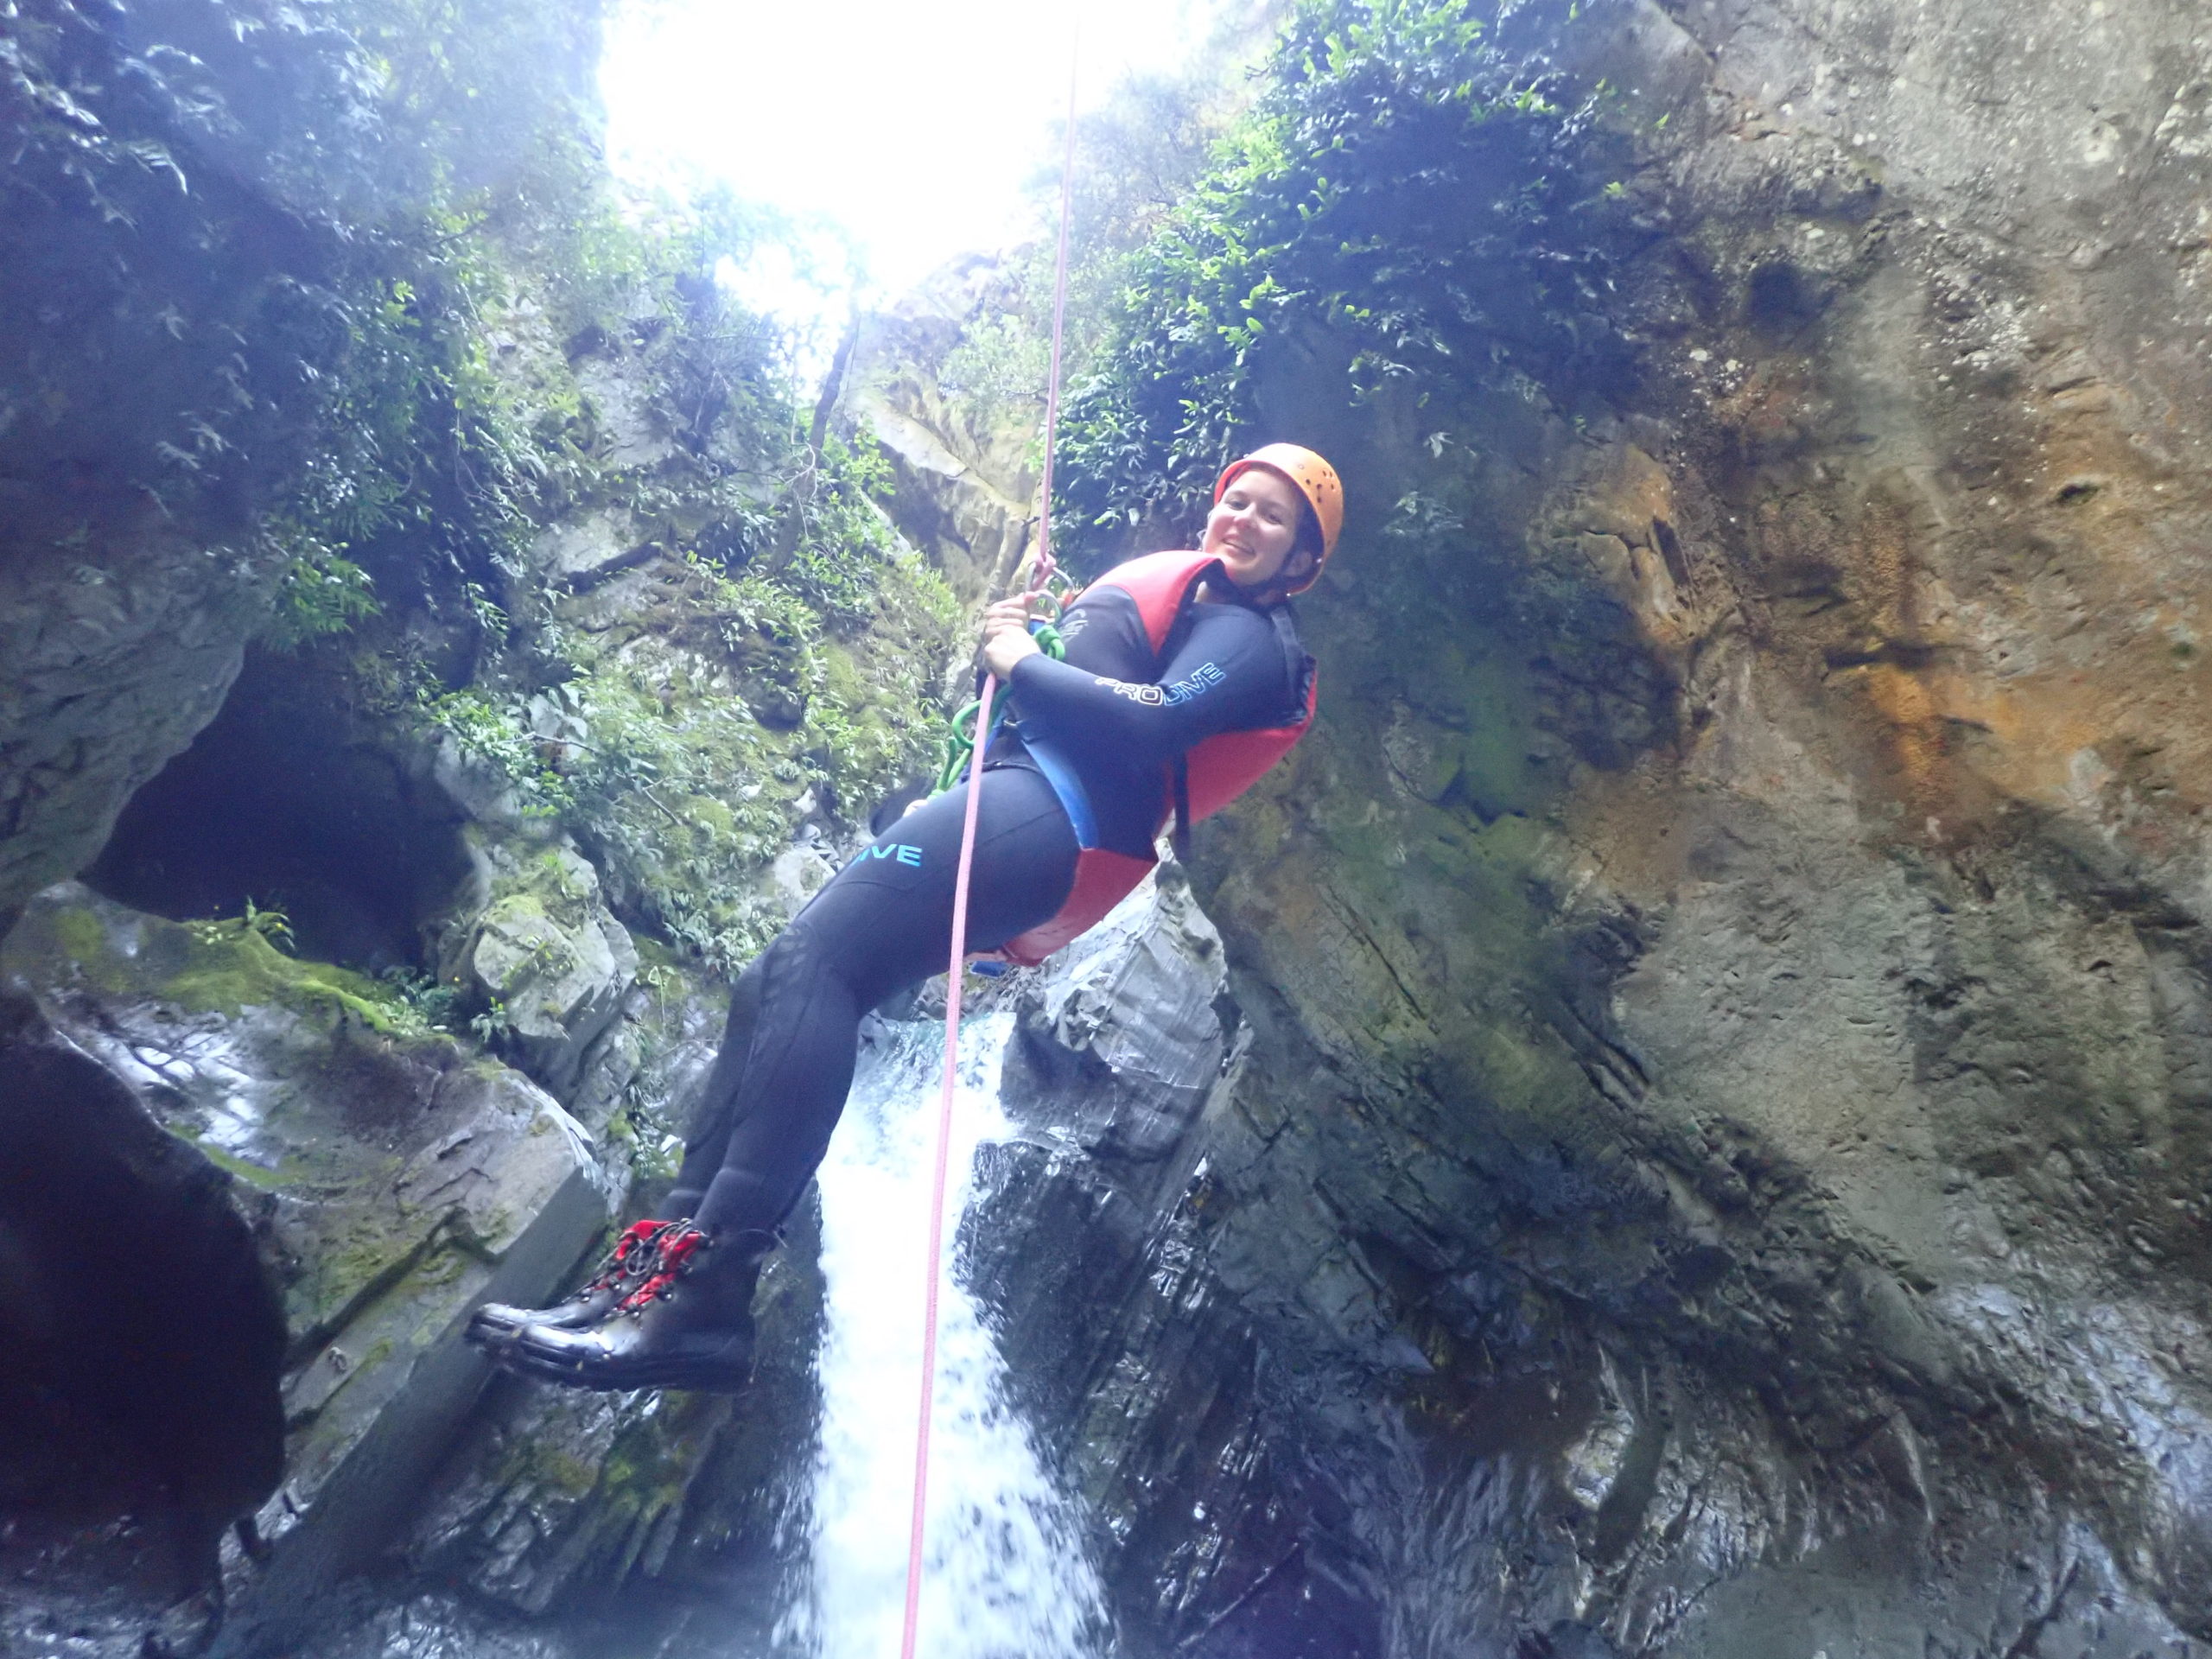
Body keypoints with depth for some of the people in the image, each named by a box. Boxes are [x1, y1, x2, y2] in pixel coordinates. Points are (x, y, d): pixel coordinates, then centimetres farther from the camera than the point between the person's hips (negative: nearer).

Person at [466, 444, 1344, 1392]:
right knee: (771, 991, -1)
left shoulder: (1247, 634, 5)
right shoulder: (1178, 594, 35)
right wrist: (1020, 633, 15)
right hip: (1015, 798, 10)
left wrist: (1023, 661, -5)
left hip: (1044, 808, -10)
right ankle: (666, 1253, -4)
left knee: (811, 963, -27)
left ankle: (701, 1297, -34)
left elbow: (1147, 726, -14)